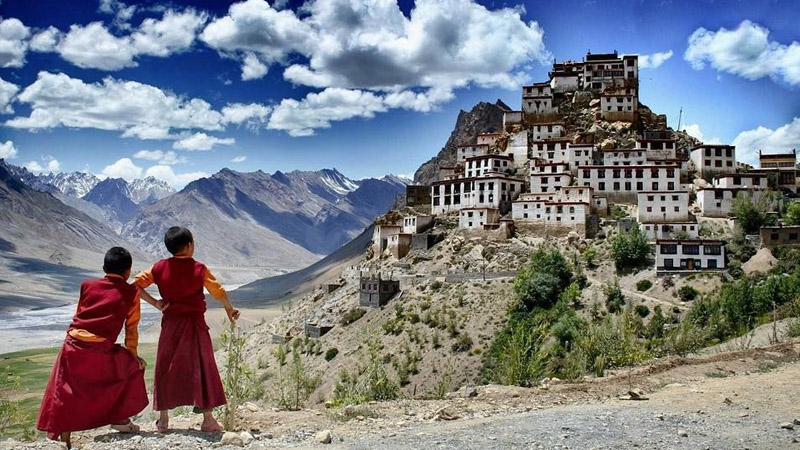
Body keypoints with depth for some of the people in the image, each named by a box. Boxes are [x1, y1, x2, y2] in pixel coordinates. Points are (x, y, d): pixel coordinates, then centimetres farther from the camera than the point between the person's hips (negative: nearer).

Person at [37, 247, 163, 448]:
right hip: (100, 351, -3)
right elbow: (131, 328, 9)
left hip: (73, 345, 3)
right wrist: (132, 354, 21)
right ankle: (120, 418, 23)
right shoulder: (131, 292, 5)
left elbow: (79, 316, 20)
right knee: (134, 366, 20)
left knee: (64, 397, 11)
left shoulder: (87, 285, 13)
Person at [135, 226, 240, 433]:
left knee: (166, 370, 12)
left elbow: (136, 284, -3)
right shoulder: (198, 269, -6)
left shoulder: (160, 267, 0)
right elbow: (218, 291, -1)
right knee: (203, 369, 5)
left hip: (170, 324, 3)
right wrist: (229, 309, 15)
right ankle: (208, 419, 8)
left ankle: (163, 420, 15)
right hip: (195, 324, -2)